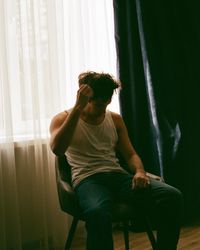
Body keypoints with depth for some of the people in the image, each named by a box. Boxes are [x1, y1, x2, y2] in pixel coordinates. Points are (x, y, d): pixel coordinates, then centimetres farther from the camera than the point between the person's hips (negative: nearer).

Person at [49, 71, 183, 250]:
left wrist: (139, 172, -6)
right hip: (88, 179, -4)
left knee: (172, 196, -23)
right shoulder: (63, 119, 6)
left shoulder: (115, 119, 19)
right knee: (97, 213, -43)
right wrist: (78, 108, -20)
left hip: (118, 175, 5)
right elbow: (57, 149, -16)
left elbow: (131, 155, 19)